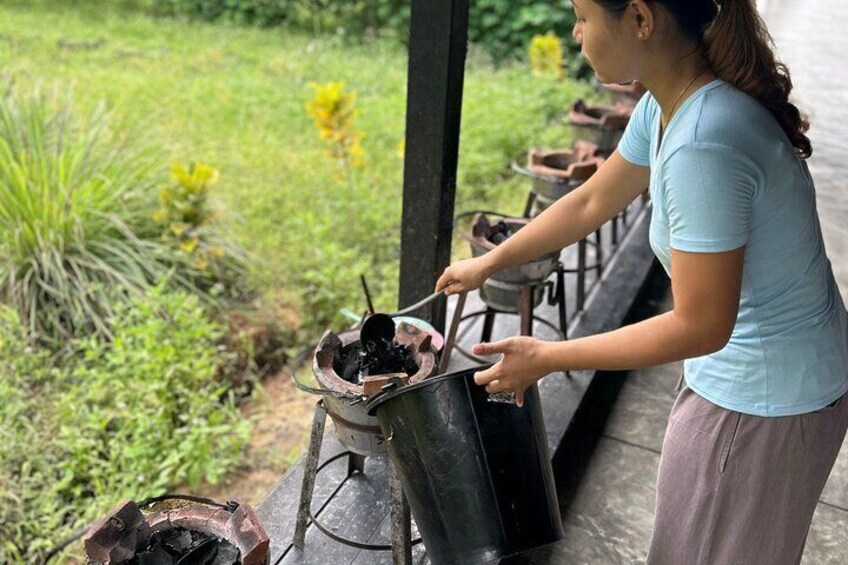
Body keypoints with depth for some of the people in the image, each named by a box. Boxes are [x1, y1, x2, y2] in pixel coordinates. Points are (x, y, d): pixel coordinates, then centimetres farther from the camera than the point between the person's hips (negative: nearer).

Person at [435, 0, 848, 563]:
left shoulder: (704, 142, -33)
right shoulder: (668, 105, -4)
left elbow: (701, 326, -28)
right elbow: (591, 202, 9)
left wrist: (545, 358, -22)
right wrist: (488, 263, 16)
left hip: (761, 400, -8)